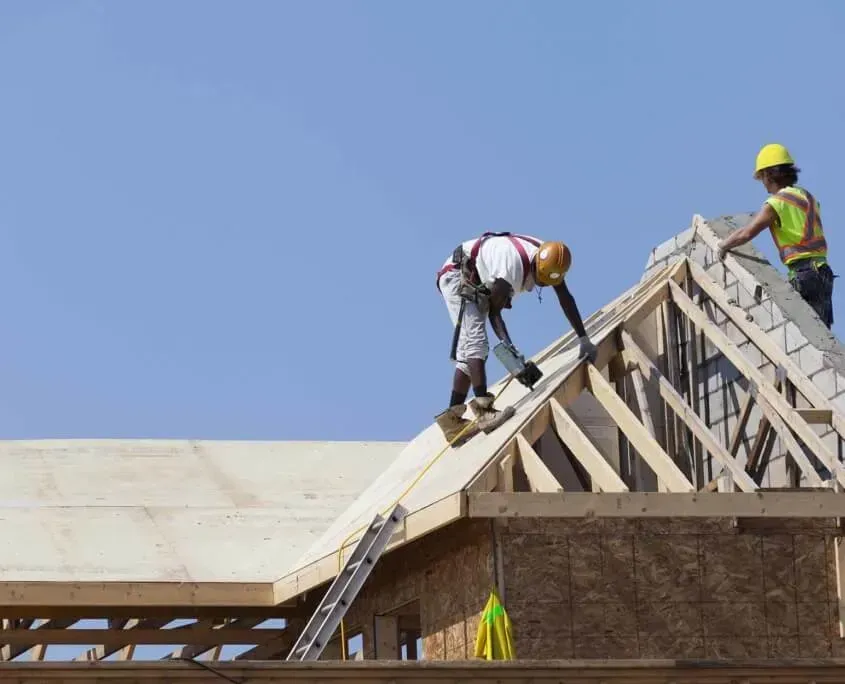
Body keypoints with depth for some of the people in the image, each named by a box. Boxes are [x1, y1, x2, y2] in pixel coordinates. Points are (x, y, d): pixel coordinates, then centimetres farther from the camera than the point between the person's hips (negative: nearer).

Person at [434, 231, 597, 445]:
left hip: (476, 286, 9)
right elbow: (494, 312, -27)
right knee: (476, 341, -24)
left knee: (469, 352, 3)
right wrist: (508, 346, -40)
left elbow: (566, 300, -4)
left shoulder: (550, 260, -13)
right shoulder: (514, 266, -36)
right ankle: (483, 410, -34)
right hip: (457, 277, -9)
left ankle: (453, 420, 1)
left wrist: (583, 339, -5)